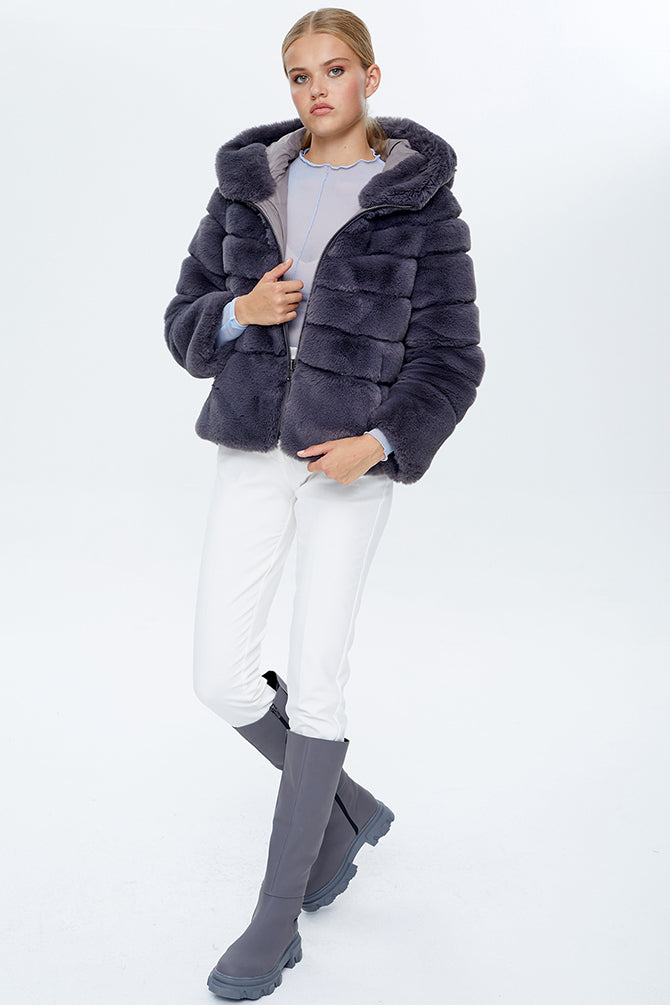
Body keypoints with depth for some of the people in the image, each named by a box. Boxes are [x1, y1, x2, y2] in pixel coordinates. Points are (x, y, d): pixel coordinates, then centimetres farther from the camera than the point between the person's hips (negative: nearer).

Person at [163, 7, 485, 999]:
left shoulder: (419, 200, -2)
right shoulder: (247, 185, 9)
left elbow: (450, 360, -2)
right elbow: (187, 323, 11)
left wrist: (379, 443, -17)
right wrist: (239, 311, -11)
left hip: (355, 457, -4)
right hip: (253, 449, 4)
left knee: (313, 680, -2)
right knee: (221, 676, 1)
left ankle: (277, 919, 14)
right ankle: (350, 809, 29)